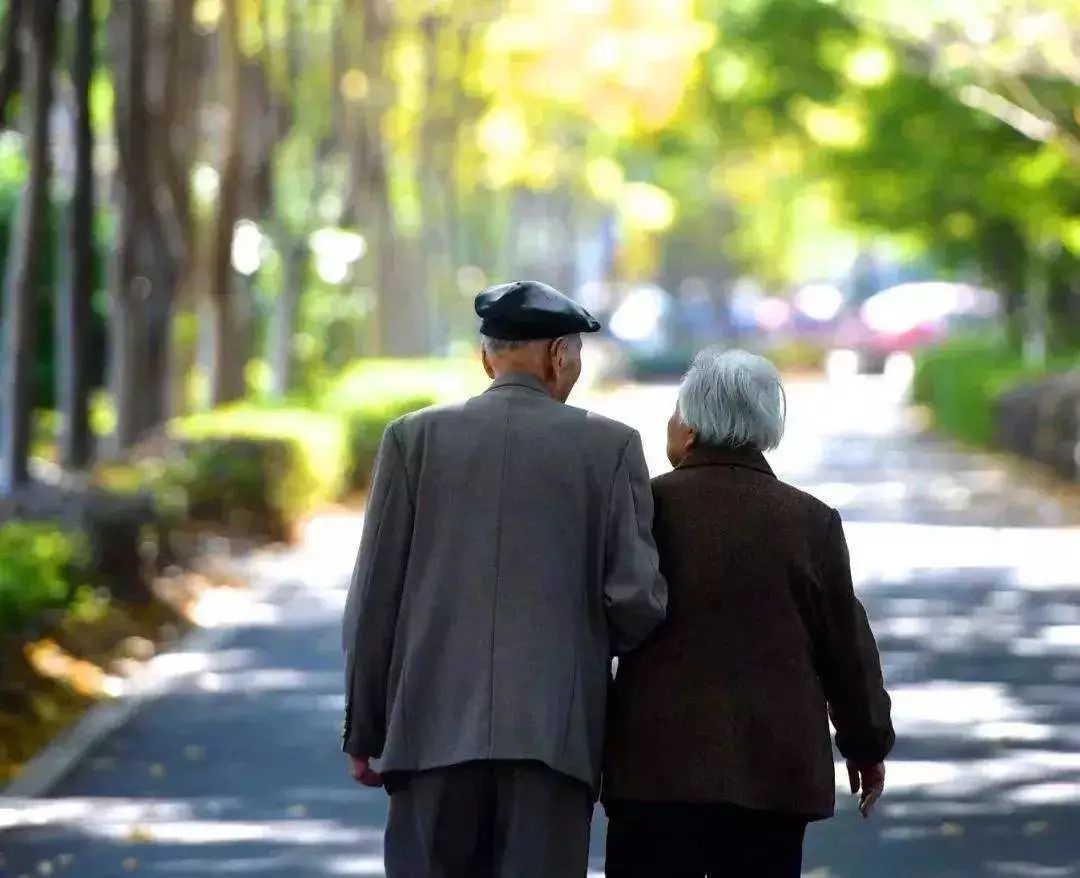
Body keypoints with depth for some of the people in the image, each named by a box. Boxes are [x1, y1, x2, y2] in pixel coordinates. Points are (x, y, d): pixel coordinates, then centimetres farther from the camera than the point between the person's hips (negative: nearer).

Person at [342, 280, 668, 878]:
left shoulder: (415, 437, 4)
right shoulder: (610, 445, 2)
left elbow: (374, 597, 3)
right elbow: (636, 598, -3)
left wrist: (363, 730, 10)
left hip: (435, 724, 1)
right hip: (554, 730, -1)